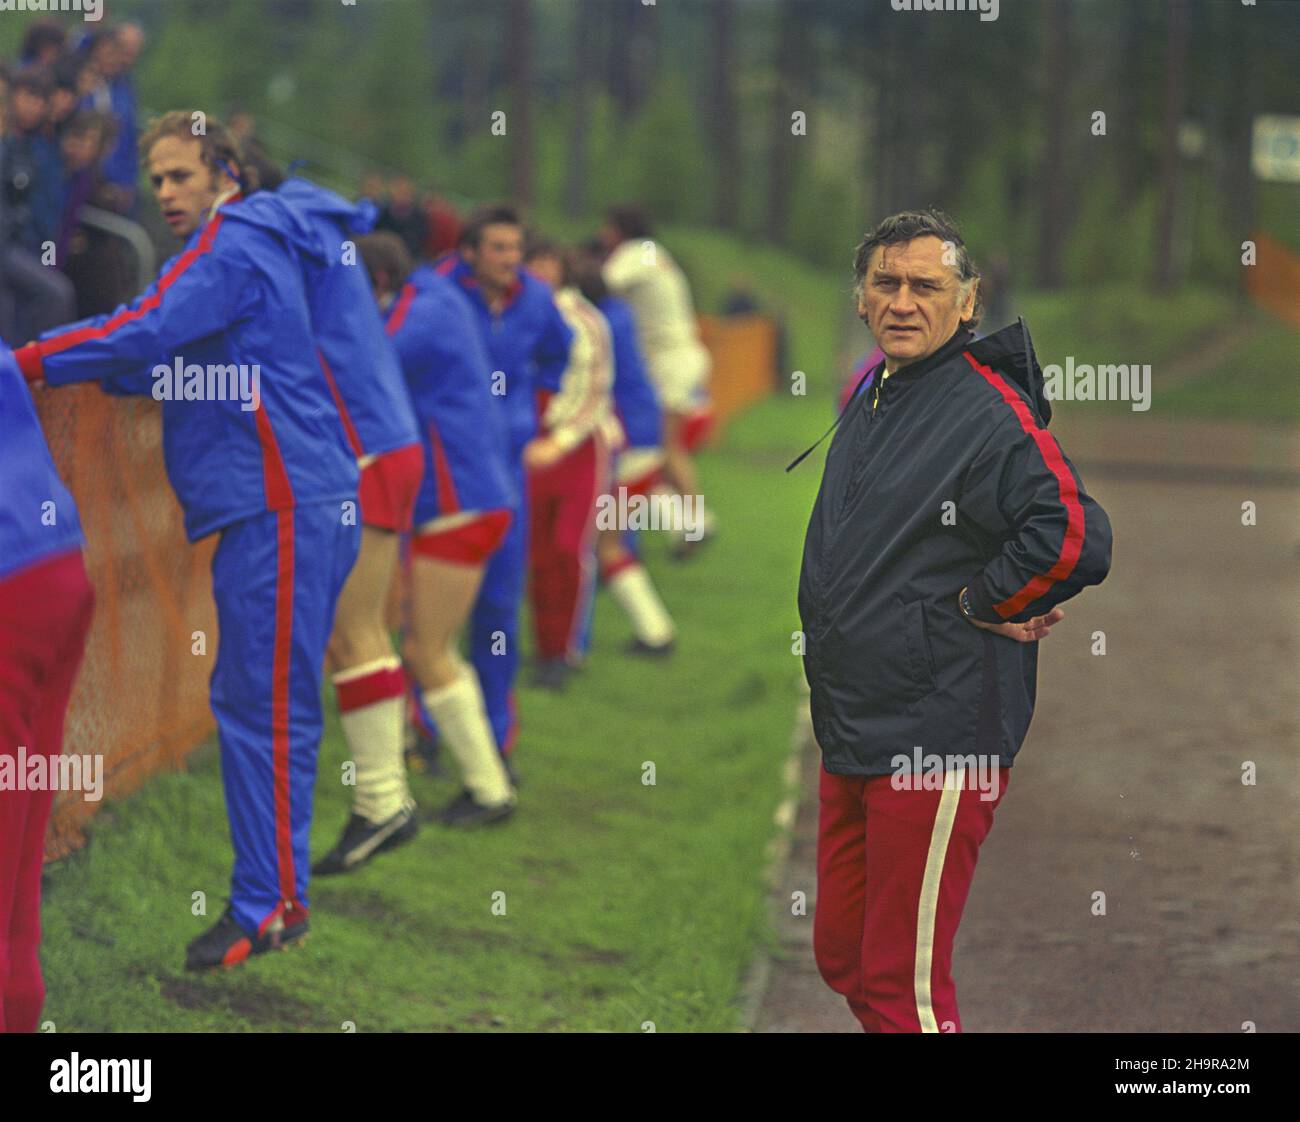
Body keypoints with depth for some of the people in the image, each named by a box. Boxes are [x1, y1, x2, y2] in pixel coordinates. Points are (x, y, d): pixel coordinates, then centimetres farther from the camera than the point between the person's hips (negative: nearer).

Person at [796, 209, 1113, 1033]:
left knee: (902, 983, -5)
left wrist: (980, 606, -15)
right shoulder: (872, 397, 14)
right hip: (852, 732, 9)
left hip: (938, 740, -9)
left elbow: (1075, 538, -29)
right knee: (844, 957, 16)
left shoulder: (989, 411, -15)